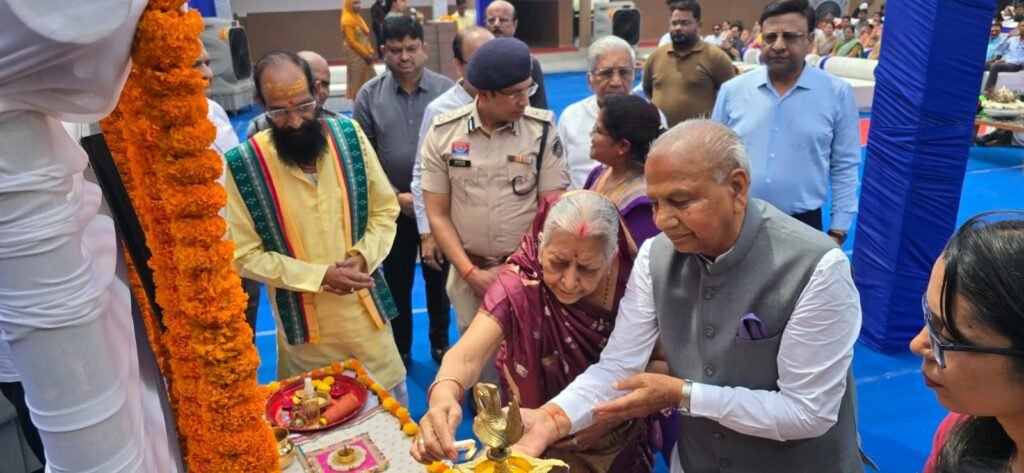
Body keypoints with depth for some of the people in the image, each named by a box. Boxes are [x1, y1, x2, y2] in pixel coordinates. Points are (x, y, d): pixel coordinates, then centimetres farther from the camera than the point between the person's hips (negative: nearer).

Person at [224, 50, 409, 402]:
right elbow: (245, 255, -11)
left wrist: (363, 256, -16)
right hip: (304, 328, -1)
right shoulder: (243, 164, -14)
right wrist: (320, 275, -20)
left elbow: (385, 210, 1)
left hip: (368, 315, 2)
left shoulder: (349, 136, -7)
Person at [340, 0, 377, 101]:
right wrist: (366, 54, -16)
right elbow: (352, 42, -19)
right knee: (357, 81, -2)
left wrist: (370, 52, 5)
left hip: (364, 55, 9)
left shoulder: (357, 17, 13)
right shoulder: (347, 19, -15)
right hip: (355, 54, -9)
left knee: (367, 80, 11)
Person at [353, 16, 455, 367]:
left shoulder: (446, 90, -7)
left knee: (438, 278, 16)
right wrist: (395, 196, -9)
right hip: (392, 207, 1)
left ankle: (440, 342, 38)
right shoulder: (370, 95, -4)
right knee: (397, 282, 15)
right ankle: (400, 350, 34)